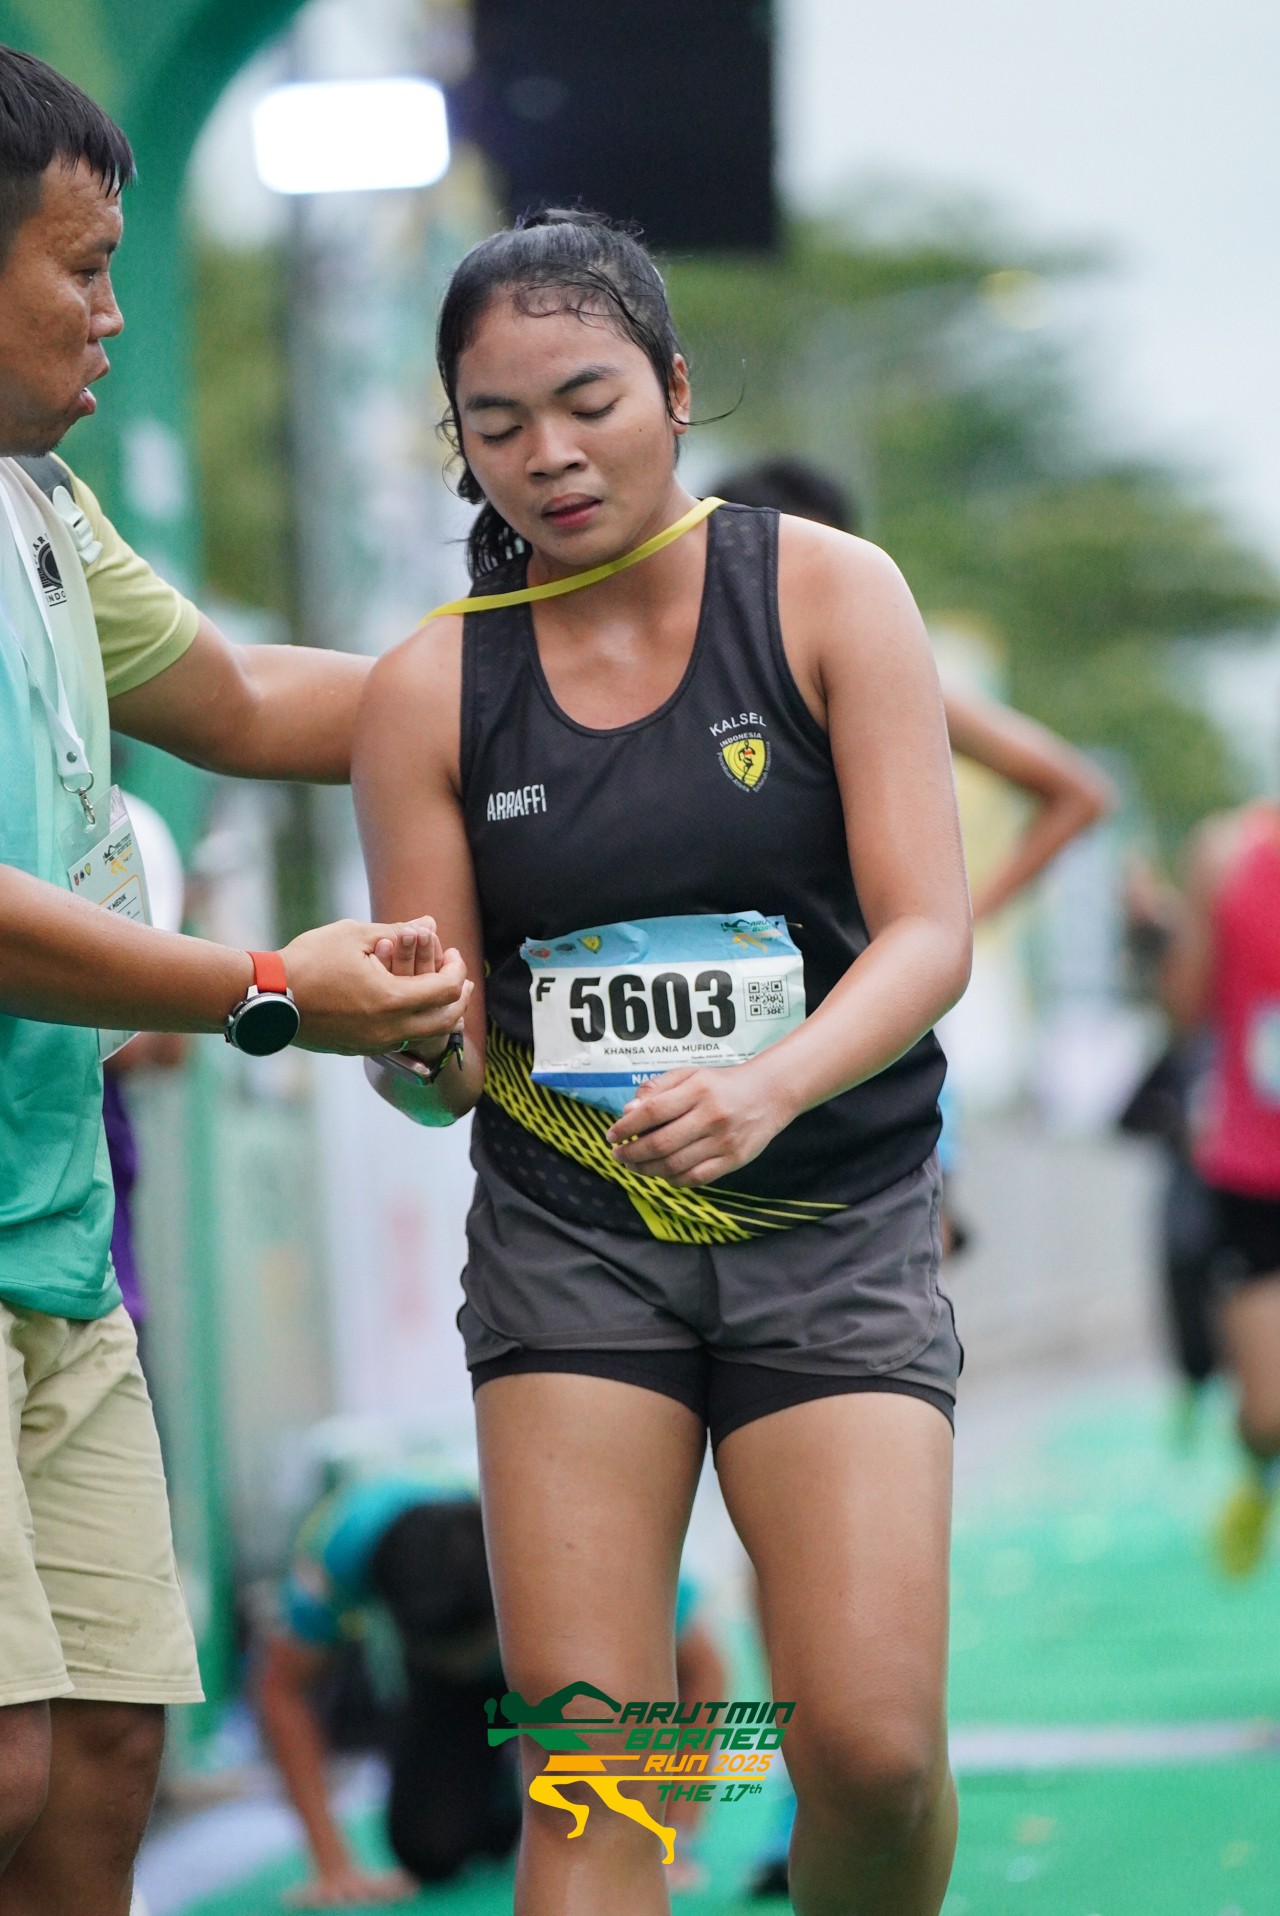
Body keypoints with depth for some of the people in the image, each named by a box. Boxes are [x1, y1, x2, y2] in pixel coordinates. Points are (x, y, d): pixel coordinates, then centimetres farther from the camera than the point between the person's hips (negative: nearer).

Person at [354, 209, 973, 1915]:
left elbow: (929, 934, -8)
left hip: (831, 1220, -1)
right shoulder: (430, 689, 1)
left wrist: (768, 1086, -28)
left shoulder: (828, 595, -2)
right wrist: (406, 1049, -22)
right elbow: (446, 1067, 3)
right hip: (567, 1238, 1)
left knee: (874, 1749, -12)